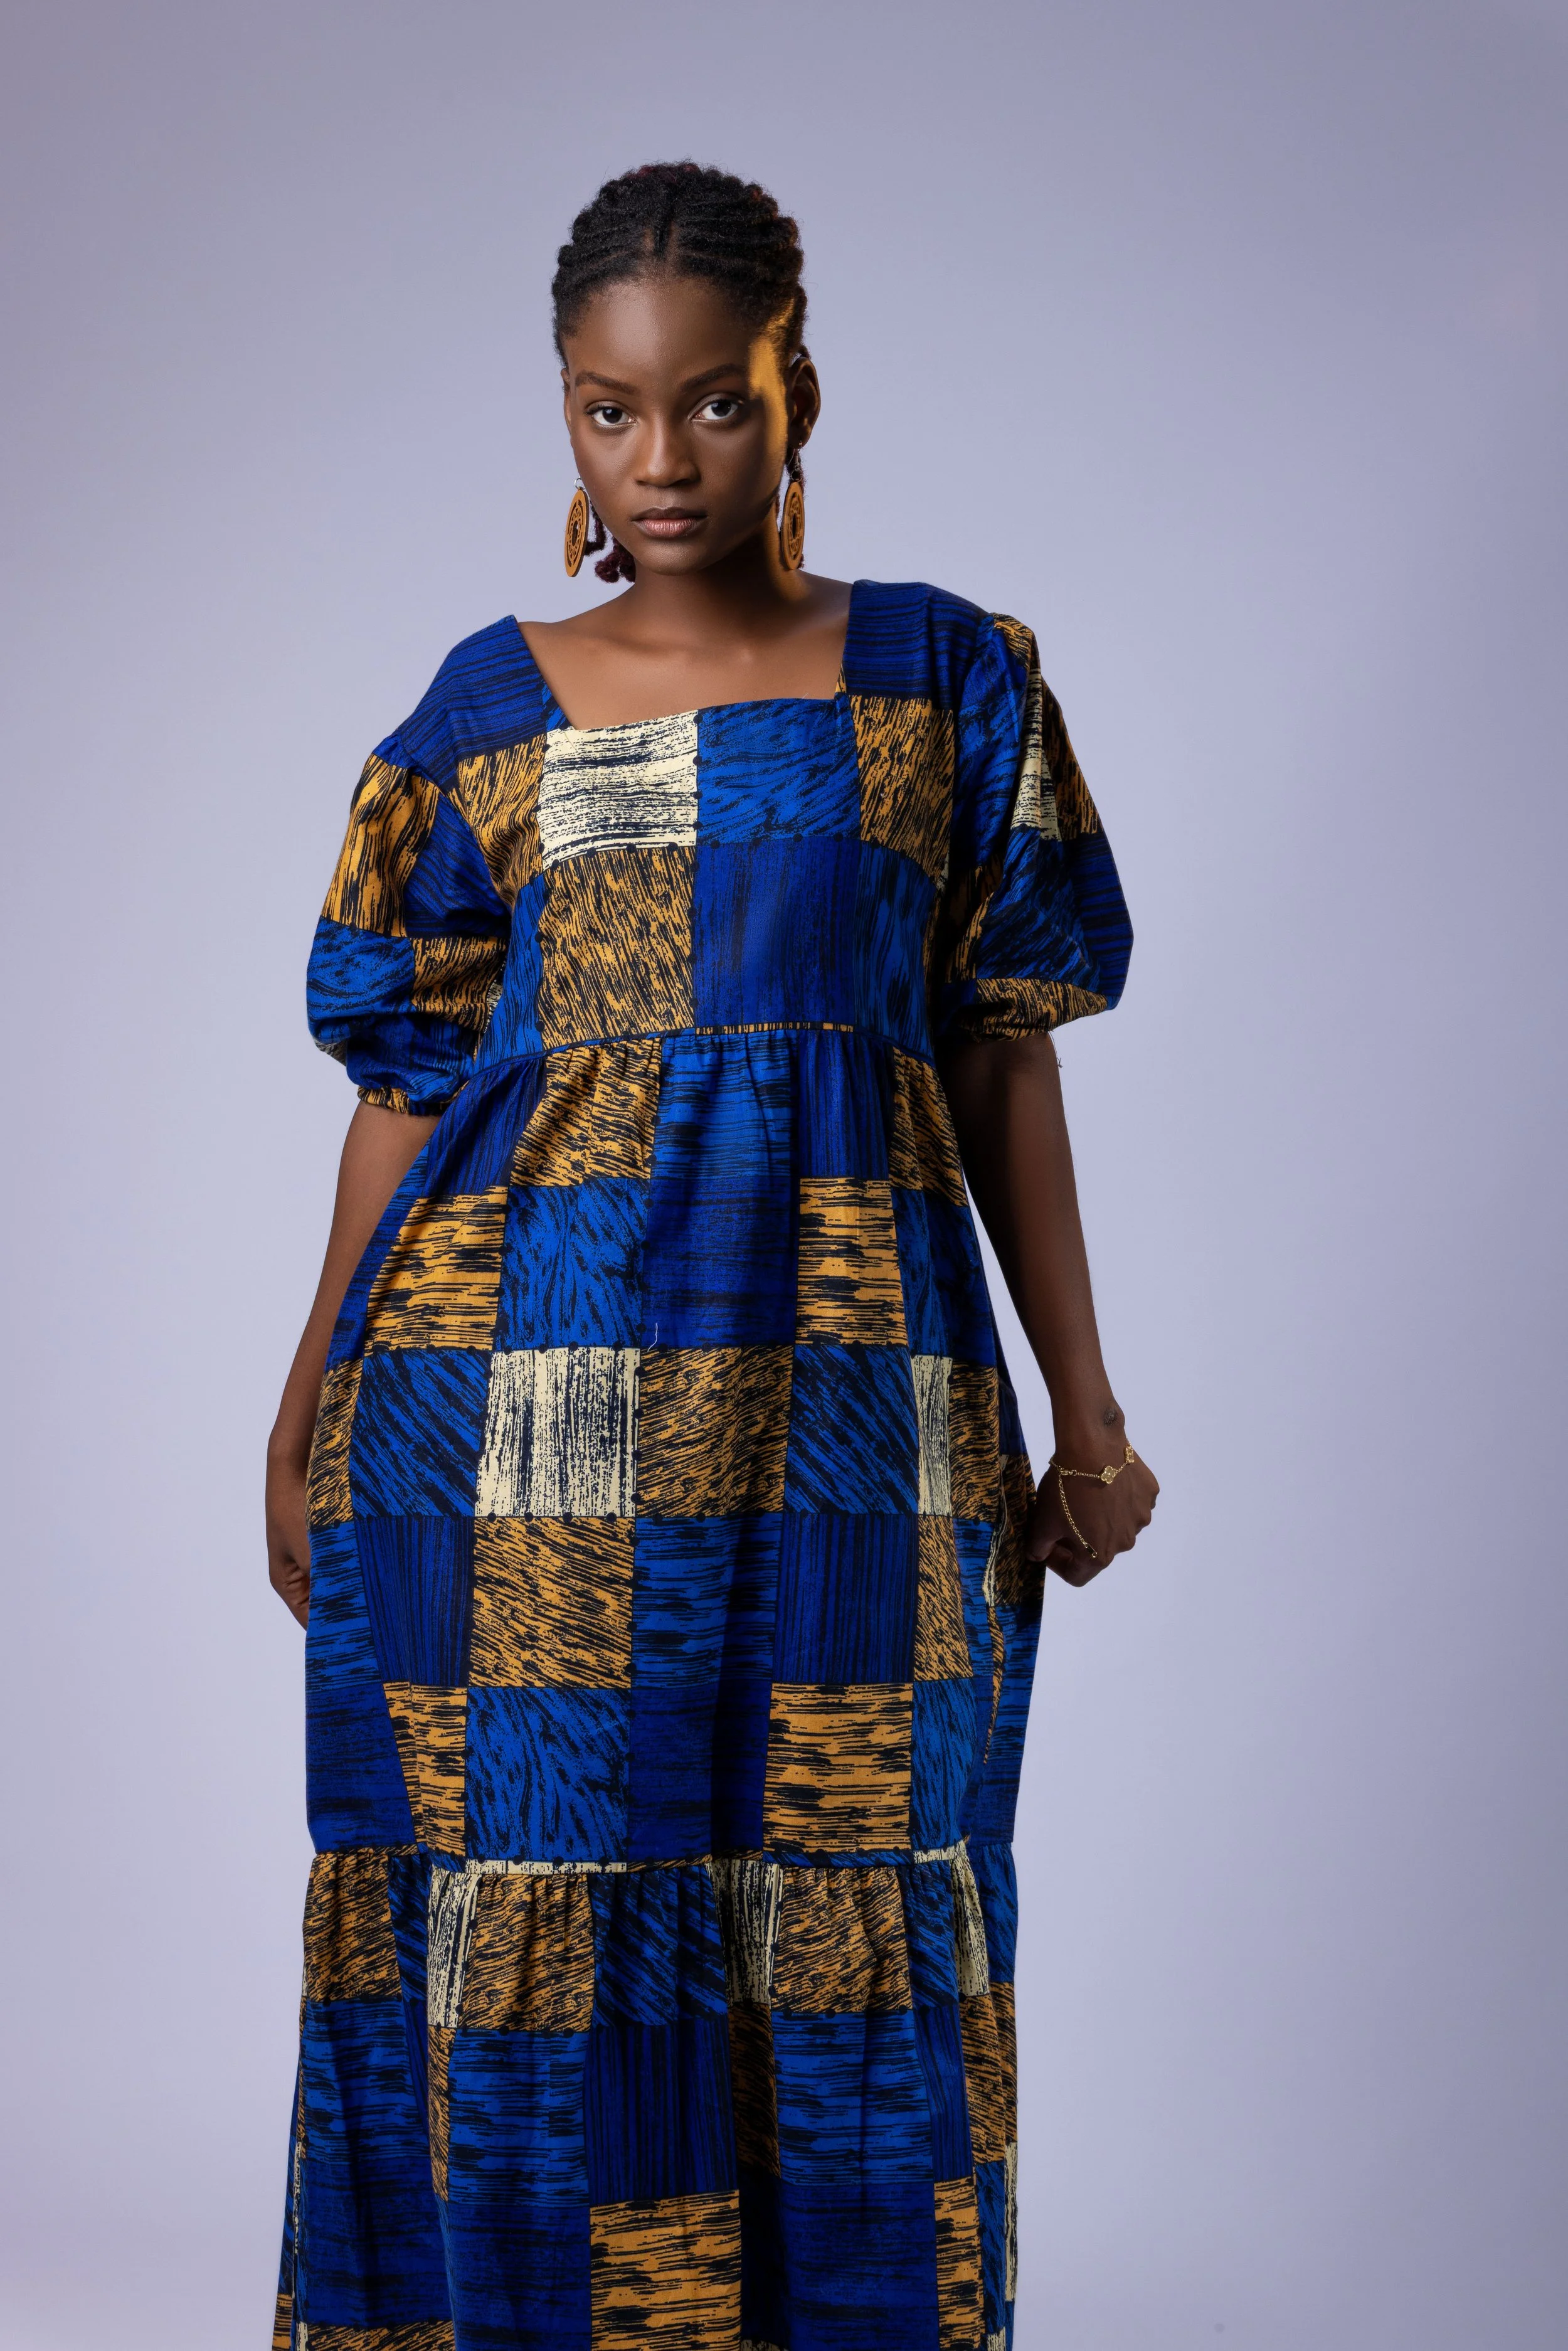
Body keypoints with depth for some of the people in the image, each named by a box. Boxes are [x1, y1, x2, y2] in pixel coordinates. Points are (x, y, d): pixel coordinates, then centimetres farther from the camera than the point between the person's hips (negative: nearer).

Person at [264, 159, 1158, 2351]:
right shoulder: (492, 710, 8)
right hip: (515, 1410, 1)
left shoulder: (945, 679, 6)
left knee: (837, 1936, 4)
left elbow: (1004, 1058, 7)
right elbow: (408, 1082, 9)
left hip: (840, 1408, 0)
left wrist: (1087, 1408, 5)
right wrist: (307, 1416, 9)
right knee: (519, 1910, 4)